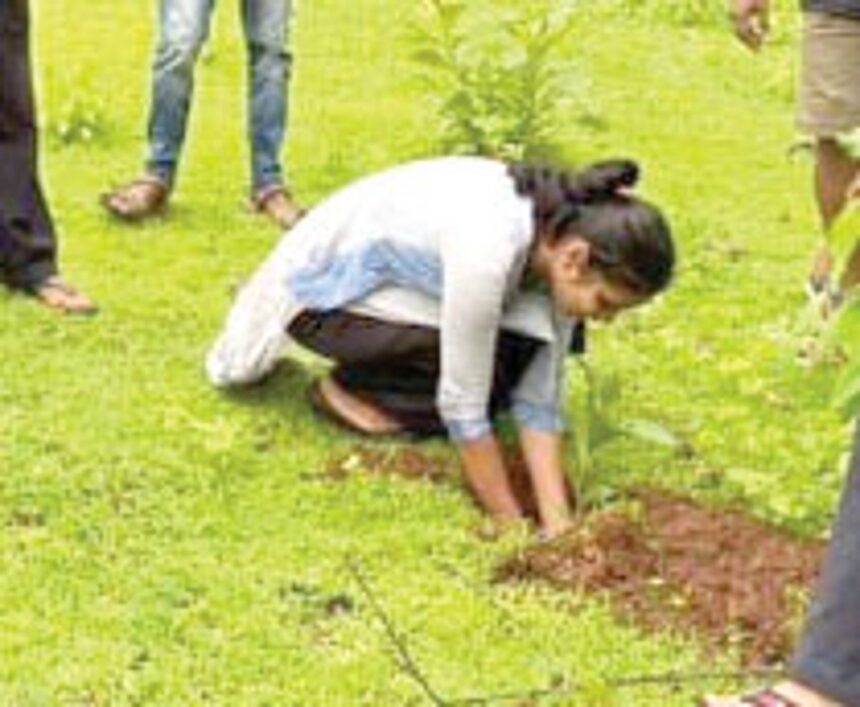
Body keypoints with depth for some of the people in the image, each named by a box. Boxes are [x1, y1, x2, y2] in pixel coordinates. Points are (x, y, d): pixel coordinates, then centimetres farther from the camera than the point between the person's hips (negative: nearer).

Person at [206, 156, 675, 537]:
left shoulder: (566, 233, -16)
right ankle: (352, 390, -2)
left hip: (399, 280, 8)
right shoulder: (486, 250, -39)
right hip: (324, 283, -7)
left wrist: (558, 526, -20)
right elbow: (462, 405, -32)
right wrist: (511, 525, -24)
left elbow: (541, 397, -14)